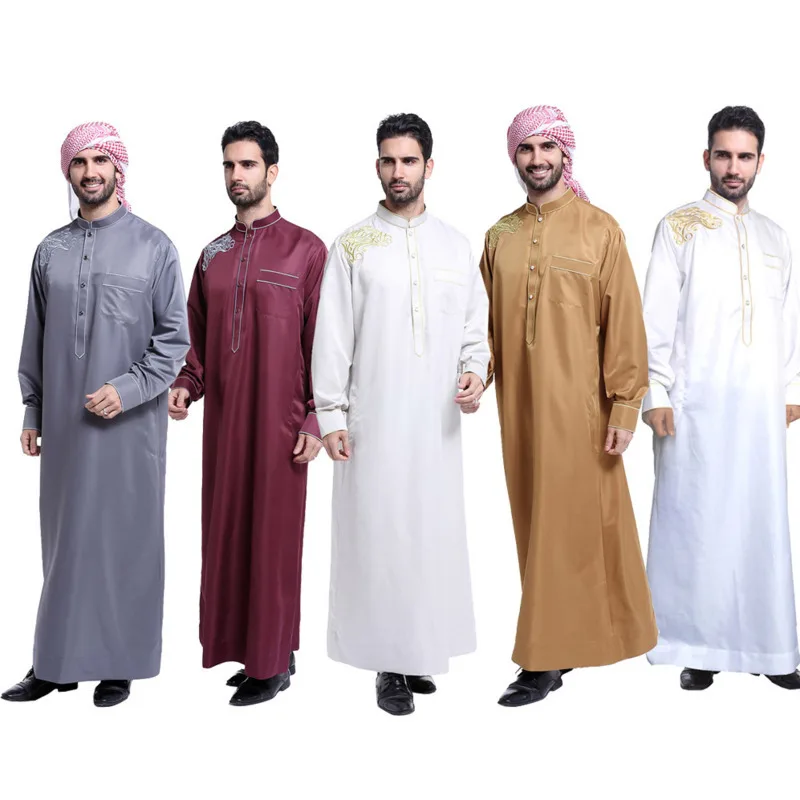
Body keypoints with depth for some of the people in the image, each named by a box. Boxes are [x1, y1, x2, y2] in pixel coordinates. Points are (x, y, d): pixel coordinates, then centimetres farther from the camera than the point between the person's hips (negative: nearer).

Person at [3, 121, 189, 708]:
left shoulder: (153, 246, 0)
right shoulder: (51, 251, 10)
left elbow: (175, 336, -3)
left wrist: (127, 389, -14)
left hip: (131, 422, -3)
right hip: (64, 423, 3)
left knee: (126, 538, 2)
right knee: (64, 538, 7)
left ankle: (120, 664, 12)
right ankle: (59, 660, 17)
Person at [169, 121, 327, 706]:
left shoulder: (305, 249, -1)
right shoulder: (214, 255, 14)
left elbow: (321, 341, -4)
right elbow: (200, 336, 18)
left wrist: (314, 420, -9)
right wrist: (186, 385, 1)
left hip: (278, 420, -5)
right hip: (223, 417, 5)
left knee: (273, 537, 1)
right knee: (227, 533, 9)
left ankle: (273, 663, 14)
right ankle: (245, 647, 23)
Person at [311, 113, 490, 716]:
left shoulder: (455, 246, 11)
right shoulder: (353, 246, 3)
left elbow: (475, 327, 14)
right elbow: (331, 336, 0)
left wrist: (476, 372, -6)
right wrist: (331, 415, -6)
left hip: (436, 420, 3)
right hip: (373, 419, -2)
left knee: (435, 530, 5)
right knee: (377, 533, -1)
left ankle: (424, 650, 18)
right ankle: (389, 662, 8)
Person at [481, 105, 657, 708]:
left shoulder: (600, 229, -2)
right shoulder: (500, 237, 11)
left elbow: (624, 323, -5)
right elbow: (489, 324, 11)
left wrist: (625, 406, -10)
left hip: (576, 405, -4)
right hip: (519, 406, 5)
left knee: (566, 525, -1)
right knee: (537, 523, 10)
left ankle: (545, 662, 7)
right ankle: (566, 644, 24)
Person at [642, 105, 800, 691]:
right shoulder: (680, 227, 3)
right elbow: (658, 316, -3)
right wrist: (656, 393, -9)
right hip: (697, 402, -4)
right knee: (695, 519, -3)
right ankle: (699, 648, 6)